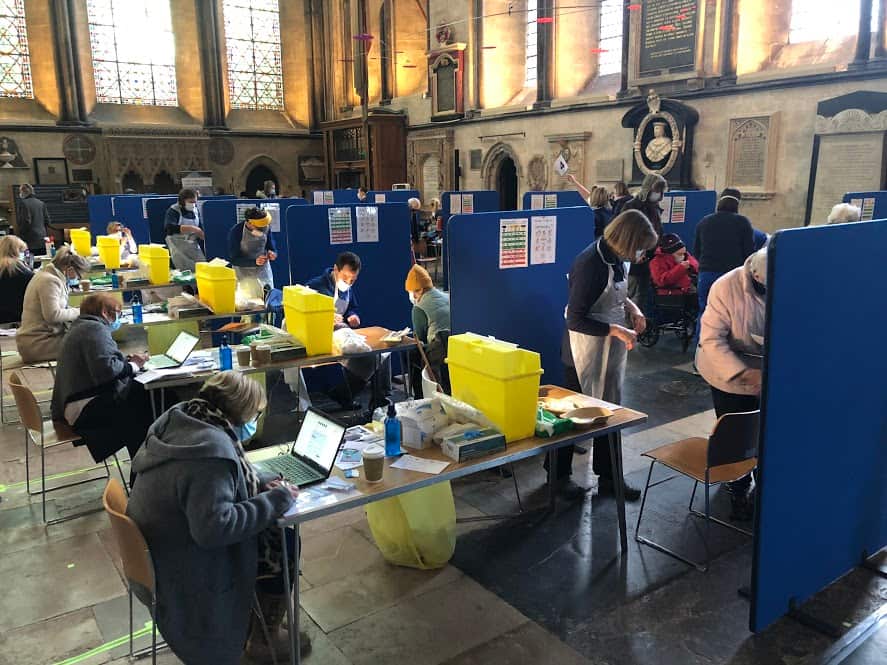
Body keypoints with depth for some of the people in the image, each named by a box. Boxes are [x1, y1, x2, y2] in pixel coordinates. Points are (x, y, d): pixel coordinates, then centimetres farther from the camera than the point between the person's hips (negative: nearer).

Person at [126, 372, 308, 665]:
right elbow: (214, 527, -35)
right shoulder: (211, 449, -33)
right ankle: (264, 639, 20)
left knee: (273, 531, 16)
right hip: (186, 567, -9)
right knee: (283, 547, 2)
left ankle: (257, 617, 30)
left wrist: (262, 481, 0)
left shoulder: (179, 417, -3)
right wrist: (275, 500, -25)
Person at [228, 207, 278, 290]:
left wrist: (272, 253, -20)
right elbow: (233, 259, -17)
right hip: (243, 273, -3)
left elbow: (271, 247, 5)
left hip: (264, 270, 3)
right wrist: (254, 262, -31)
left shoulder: (266, 227, -9)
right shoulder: (235, 232, -19)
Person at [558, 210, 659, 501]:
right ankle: (560, 474, 27)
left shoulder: (614, 257, -1)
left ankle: (608, 476, 30)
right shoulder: (590, 265, -25)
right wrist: (617, 330, -24)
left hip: (612, 347, 8)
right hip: (587, 350, -8)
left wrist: (631, 307, 1)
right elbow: (575, 320, -24)